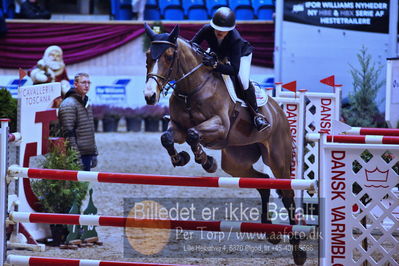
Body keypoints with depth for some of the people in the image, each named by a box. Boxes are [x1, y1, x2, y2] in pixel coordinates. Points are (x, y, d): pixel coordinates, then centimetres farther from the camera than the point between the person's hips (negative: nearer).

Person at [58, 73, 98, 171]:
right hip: (78, 155, -9)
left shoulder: (87, 104, 18)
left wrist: (94, 153, 20)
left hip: (88, 154, 9)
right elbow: (68, 134, -16)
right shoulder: (68, 104, -11)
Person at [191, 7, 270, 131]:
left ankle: (256, 114, -6)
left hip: (241, 55, -5)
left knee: (243, 81, -24)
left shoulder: (235, 39, -45)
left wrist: (215, 64, -64)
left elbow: (234, 69, -49)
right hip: (218, 54, 5)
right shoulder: (207, 30, -35)